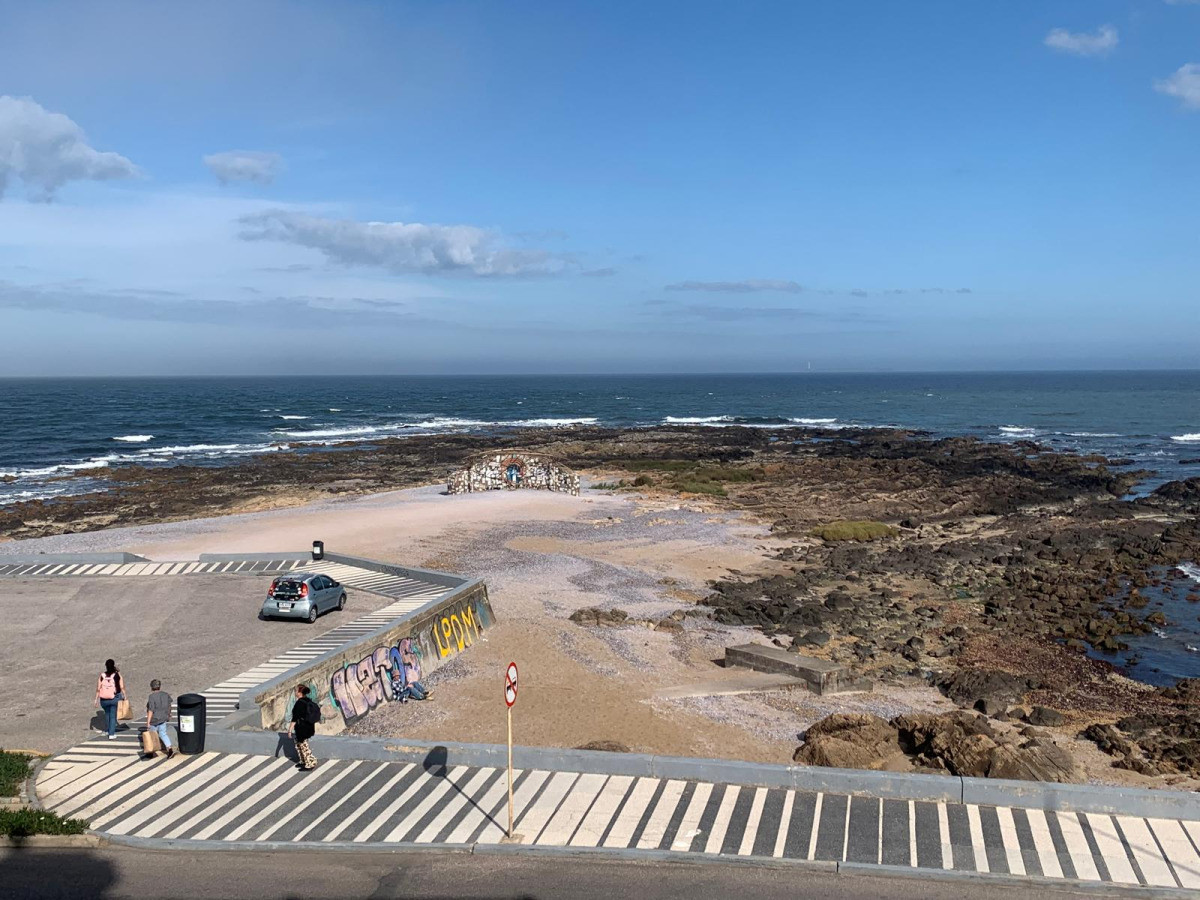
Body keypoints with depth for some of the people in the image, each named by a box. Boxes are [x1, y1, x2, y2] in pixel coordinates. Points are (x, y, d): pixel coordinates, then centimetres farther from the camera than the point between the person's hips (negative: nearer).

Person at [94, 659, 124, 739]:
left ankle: (108, 730, 37)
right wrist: (124, 696, 5)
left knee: (107, 713, 24)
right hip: (114, 699, -2)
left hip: (104, 699, 2)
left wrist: (96, 699, 4)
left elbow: (98, 688, -3)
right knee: (113, 716, 6)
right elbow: (122, 687, -6)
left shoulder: (102, 675, -4)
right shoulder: (117, 675, -7)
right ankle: (111, 734, 2)